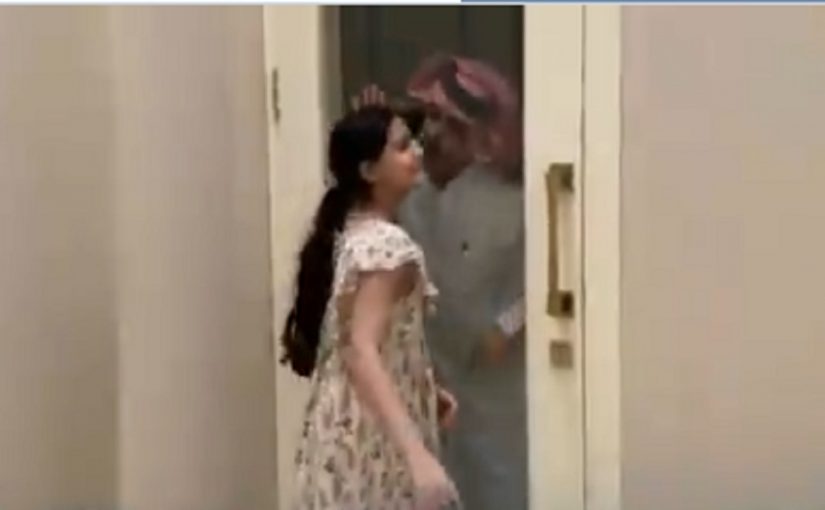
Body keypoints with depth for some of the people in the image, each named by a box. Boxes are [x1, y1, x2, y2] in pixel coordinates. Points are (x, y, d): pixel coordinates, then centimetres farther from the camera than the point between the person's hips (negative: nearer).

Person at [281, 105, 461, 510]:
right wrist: (417, 453, -40)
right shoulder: (389, 245, -20)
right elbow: (362, 353, -32)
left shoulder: (349, 232, 10)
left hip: (343, 426, 10)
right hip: (372, 437, -9)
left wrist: (427, 392, 25)